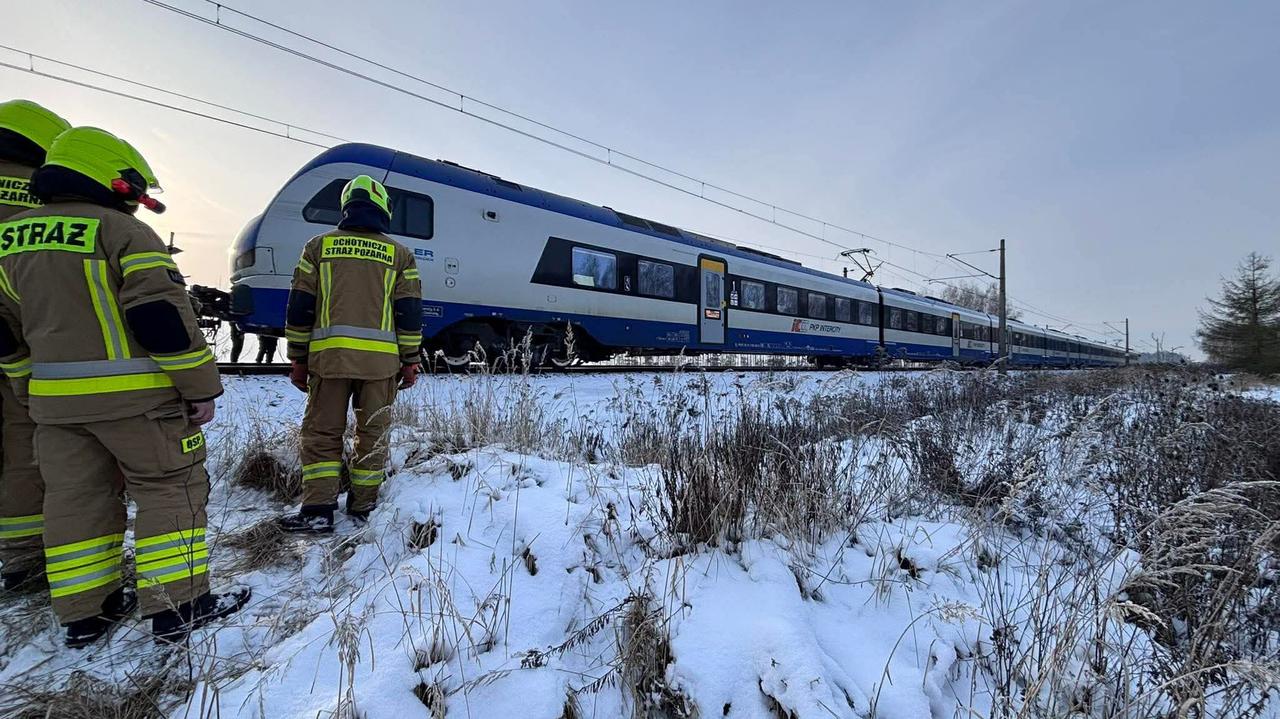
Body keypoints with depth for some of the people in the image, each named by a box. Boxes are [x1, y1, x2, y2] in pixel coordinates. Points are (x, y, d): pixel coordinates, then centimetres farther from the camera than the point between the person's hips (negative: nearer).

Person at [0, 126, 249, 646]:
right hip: (135, 396, -7)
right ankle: (178, 606, 6)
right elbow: (163, 318, -18)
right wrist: (200, 387, -13)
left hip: (55, 399, 7)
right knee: (171, 490, 2)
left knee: (74, 499, 14)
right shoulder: (123, 232, -10)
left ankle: (83, 613, 22)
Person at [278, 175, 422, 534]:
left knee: (321, 432, 8)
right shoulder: (399, 254, 7)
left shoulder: (319, 246, 10)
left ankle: (318, 509, 4)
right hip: (381, 359, 0)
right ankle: (362, 506, 18)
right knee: (372, 432, 9)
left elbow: (299, 307, 7)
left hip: (329, 356, 1)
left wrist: (298, 359, 13)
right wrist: (410, 362, 8)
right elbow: (409, 313, 3)